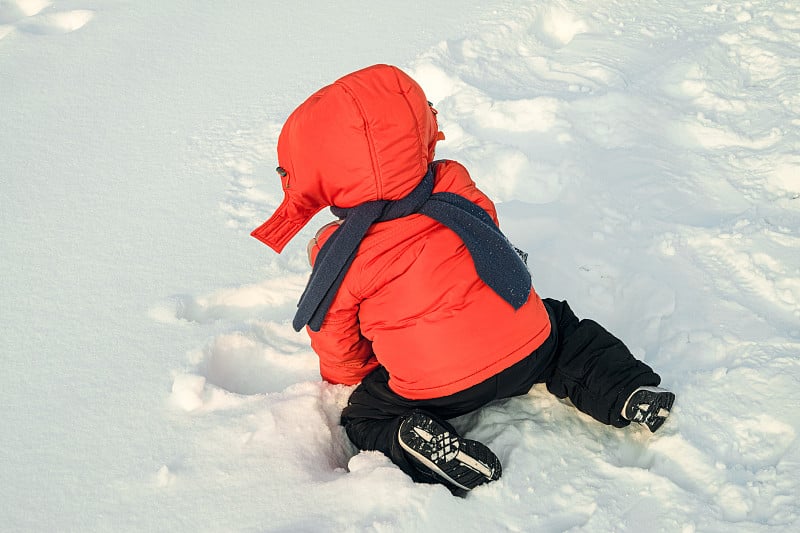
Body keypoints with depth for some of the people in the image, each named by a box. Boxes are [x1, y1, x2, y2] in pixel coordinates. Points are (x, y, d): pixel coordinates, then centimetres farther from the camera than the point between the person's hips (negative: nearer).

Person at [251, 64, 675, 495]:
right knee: (560, 328, 32)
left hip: (439, 390, -3)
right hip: (527, 350, 4)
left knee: (364, 415, 17)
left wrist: (342, 378, 26)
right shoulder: (457, 190, -1)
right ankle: (625, 388, 11)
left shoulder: (339, 257, -11)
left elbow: (336, 340, 3)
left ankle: (421, 441, -12)